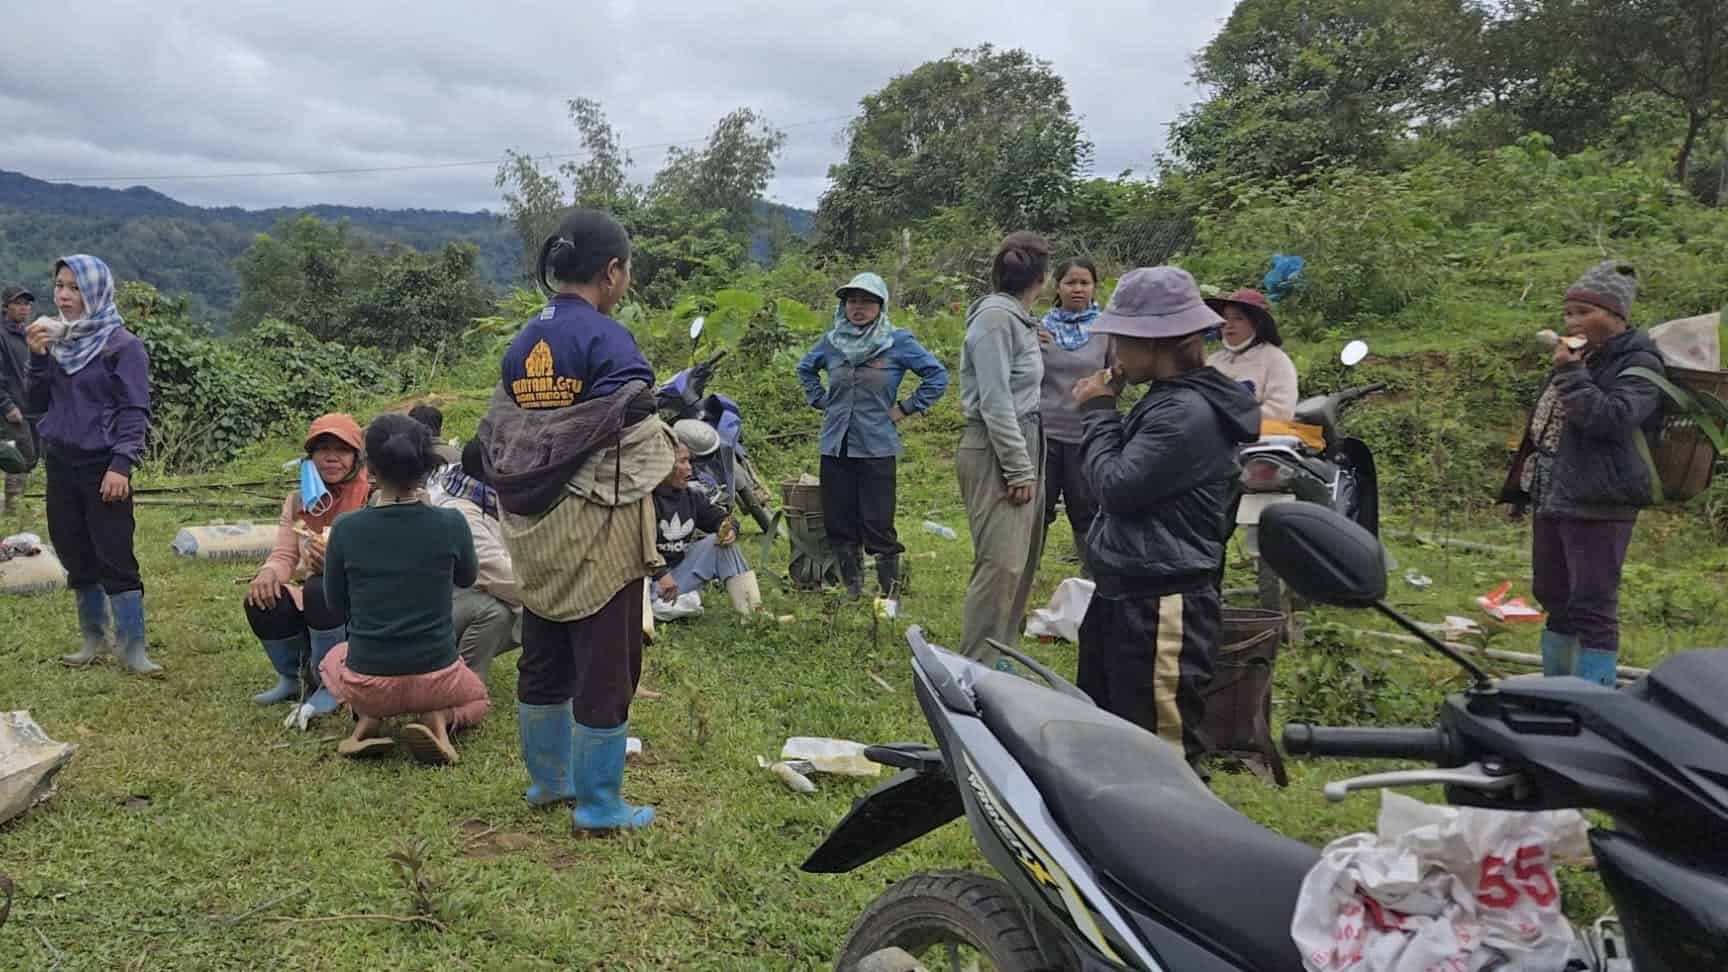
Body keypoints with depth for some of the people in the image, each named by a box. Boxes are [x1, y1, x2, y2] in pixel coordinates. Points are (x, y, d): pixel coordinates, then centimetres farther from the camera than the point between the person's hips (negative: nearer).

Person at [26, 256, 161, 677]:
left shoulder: (122, 345, -8)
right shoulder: (54, 339, 9)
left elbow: (136, 411, -11)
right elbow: (35, 404, 10)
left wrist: (121, 465, -19)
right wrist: (38, 358, -5)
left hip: (103, 468, -6)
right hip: (61, 466, 6)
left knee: (115, 558, -6)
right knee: (76, 556, 11)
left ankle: (133, 649, -2)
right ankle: (94, 639, 23)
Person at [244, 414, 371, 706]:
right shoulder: (298, 501, 9)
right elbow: (284, 554, 1)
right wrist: (270, 572, -23)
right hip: (312, 605, 5)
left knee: (320, 589, -34)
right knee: (260, 602, -23)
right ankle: (293, 677, 6)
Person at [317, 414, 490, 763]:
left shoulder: (346, 529, -12)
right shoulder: (450, 524, -13)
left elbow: (337, 605, 3)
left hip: (367, 683, 1)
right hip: (437, 678, -1)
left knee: (333, 659, 38)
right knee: (477, 696, 35)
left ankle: (367, 719, 8)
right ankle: (439, 719, 0)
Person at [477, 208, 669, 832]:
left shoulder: (523, 342, 8)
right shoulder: (606, 338, -15)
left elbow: (499, 436, 9)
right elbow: (640, 440, -17)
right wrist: (671, 465, 2)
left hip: (536, 533, 8)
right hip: (596, 529, -8)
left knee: (542, 659, 18)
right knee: (605, 664, 3)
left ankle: (547, 779, 34)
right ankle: (598, 803, 12)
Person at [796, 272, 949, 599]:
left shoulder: (898, 342, -4)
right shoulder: (832, 341, 7)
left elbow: (938, 375, -2)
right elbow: (805, 369, 27)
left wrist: (905, 408, -5)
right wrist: (819, 401, 14)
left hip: (877, 449, -4)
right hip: (835, 448, 4)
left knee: (878, 524, -5)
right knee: (838, 523, 9)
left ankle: (890, 593, 5)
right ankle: (852, 589, 22)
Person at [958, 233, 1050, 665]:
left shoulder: (1018, 318, 13)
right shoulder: (996, 317, -14)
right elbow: (995, 402, -18)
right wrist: (1019, 469, -18)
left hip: (1022, 444, 10)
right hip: (995, 452, -10)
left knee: (1022, 560, 13)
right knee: (1002, 564, -12)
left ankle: (1001, 655, 23)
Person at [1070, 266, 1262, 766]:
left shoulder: (1186, 413, -21)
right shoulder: (1167, 400, 13)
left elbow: (1118, 487, -19)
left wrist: (1099, 412, -9)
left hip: (1161, 607, -11)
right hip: (1124, 595, 11)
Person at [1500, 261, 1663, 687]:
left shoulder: (1639, 364, -8)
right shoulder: (1582, 357, 18)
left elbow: (1611, 417, -26)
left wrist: (1570, 374, -19)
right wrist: (1521, 488, 25)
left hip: (1598, 507, -9)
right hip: (1551, 500, 9)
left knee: (1592, 608, -8)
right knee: (1556, 601, 15)